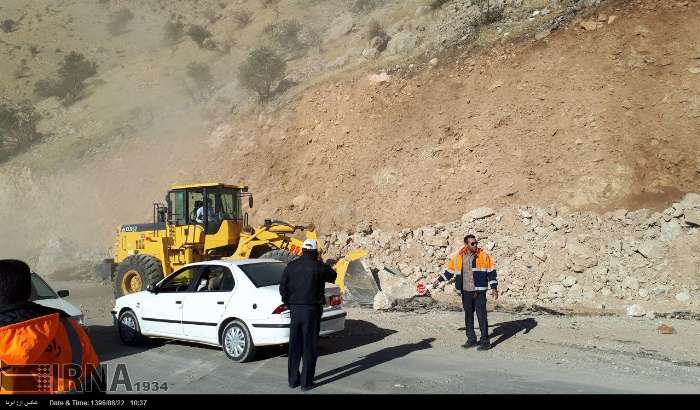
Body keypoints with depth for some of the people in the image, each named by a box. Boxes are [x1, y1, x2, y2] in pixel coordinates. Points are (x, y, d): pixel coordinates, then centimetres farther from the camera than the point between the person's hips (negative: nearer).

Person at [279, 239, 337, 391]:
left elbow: (283, 288, 5)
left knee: (294, 346, 13)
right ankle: (306, 382, 7)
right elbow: (333, 276, 6)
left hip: (295, 310, 4)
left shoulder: (291, 266, 2)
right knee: (309, 347, 4)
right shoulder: (318, 267, -11)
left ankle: (293, 379, 21)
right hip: (311, 310, -4)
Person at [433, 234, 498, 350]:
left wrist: (494, 288, -3)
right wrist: (439, 280, 15)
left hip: (479, 292, -4)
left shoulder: (484, 256, -3)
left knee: (482, 316, -5)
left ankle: (485, 341, 3)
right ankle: (471, 339, 22)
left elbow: (491, 272, 0)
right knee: (468, 317, 11)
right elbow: (450, 271, 17)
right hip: (466, 292, 4)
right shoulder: (458, 258, 5)